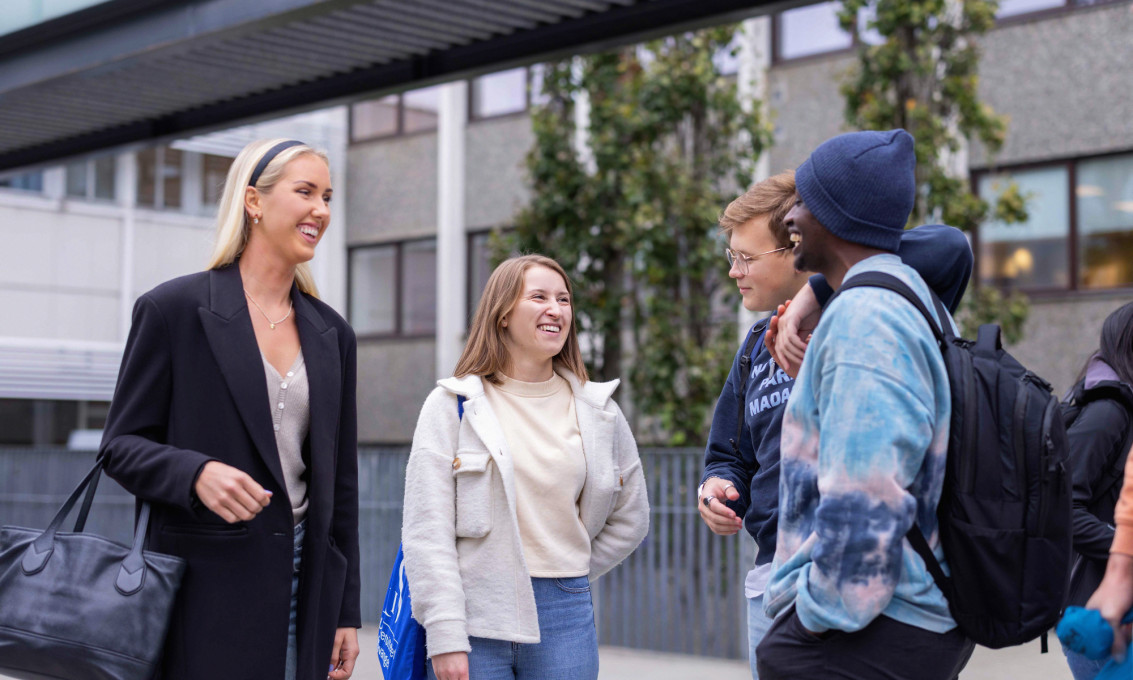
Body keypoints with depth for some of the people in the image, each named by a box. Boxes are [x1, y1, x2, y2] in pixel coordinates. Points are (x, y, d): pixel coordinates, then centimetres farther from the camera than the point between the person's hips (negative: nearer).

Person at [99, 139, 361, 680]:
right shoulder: (174, 309, -2)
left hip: (304, 591, 5)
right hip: (207, 590, -4)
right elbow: (121, 446, -2)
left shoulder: (332, 334, 13)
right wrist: (196, 473, -22)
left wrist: (346, 611, 12)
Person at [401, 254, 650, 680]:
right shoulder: (452, 405, -1)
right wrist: (444, 635, -14)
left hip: (566, 617, 3)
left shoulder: (598, 411, 9)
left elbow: (630, 519, 20)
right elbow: (427, 529, -7)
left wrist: (568, 574, 13)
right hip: (476, 616, -3)